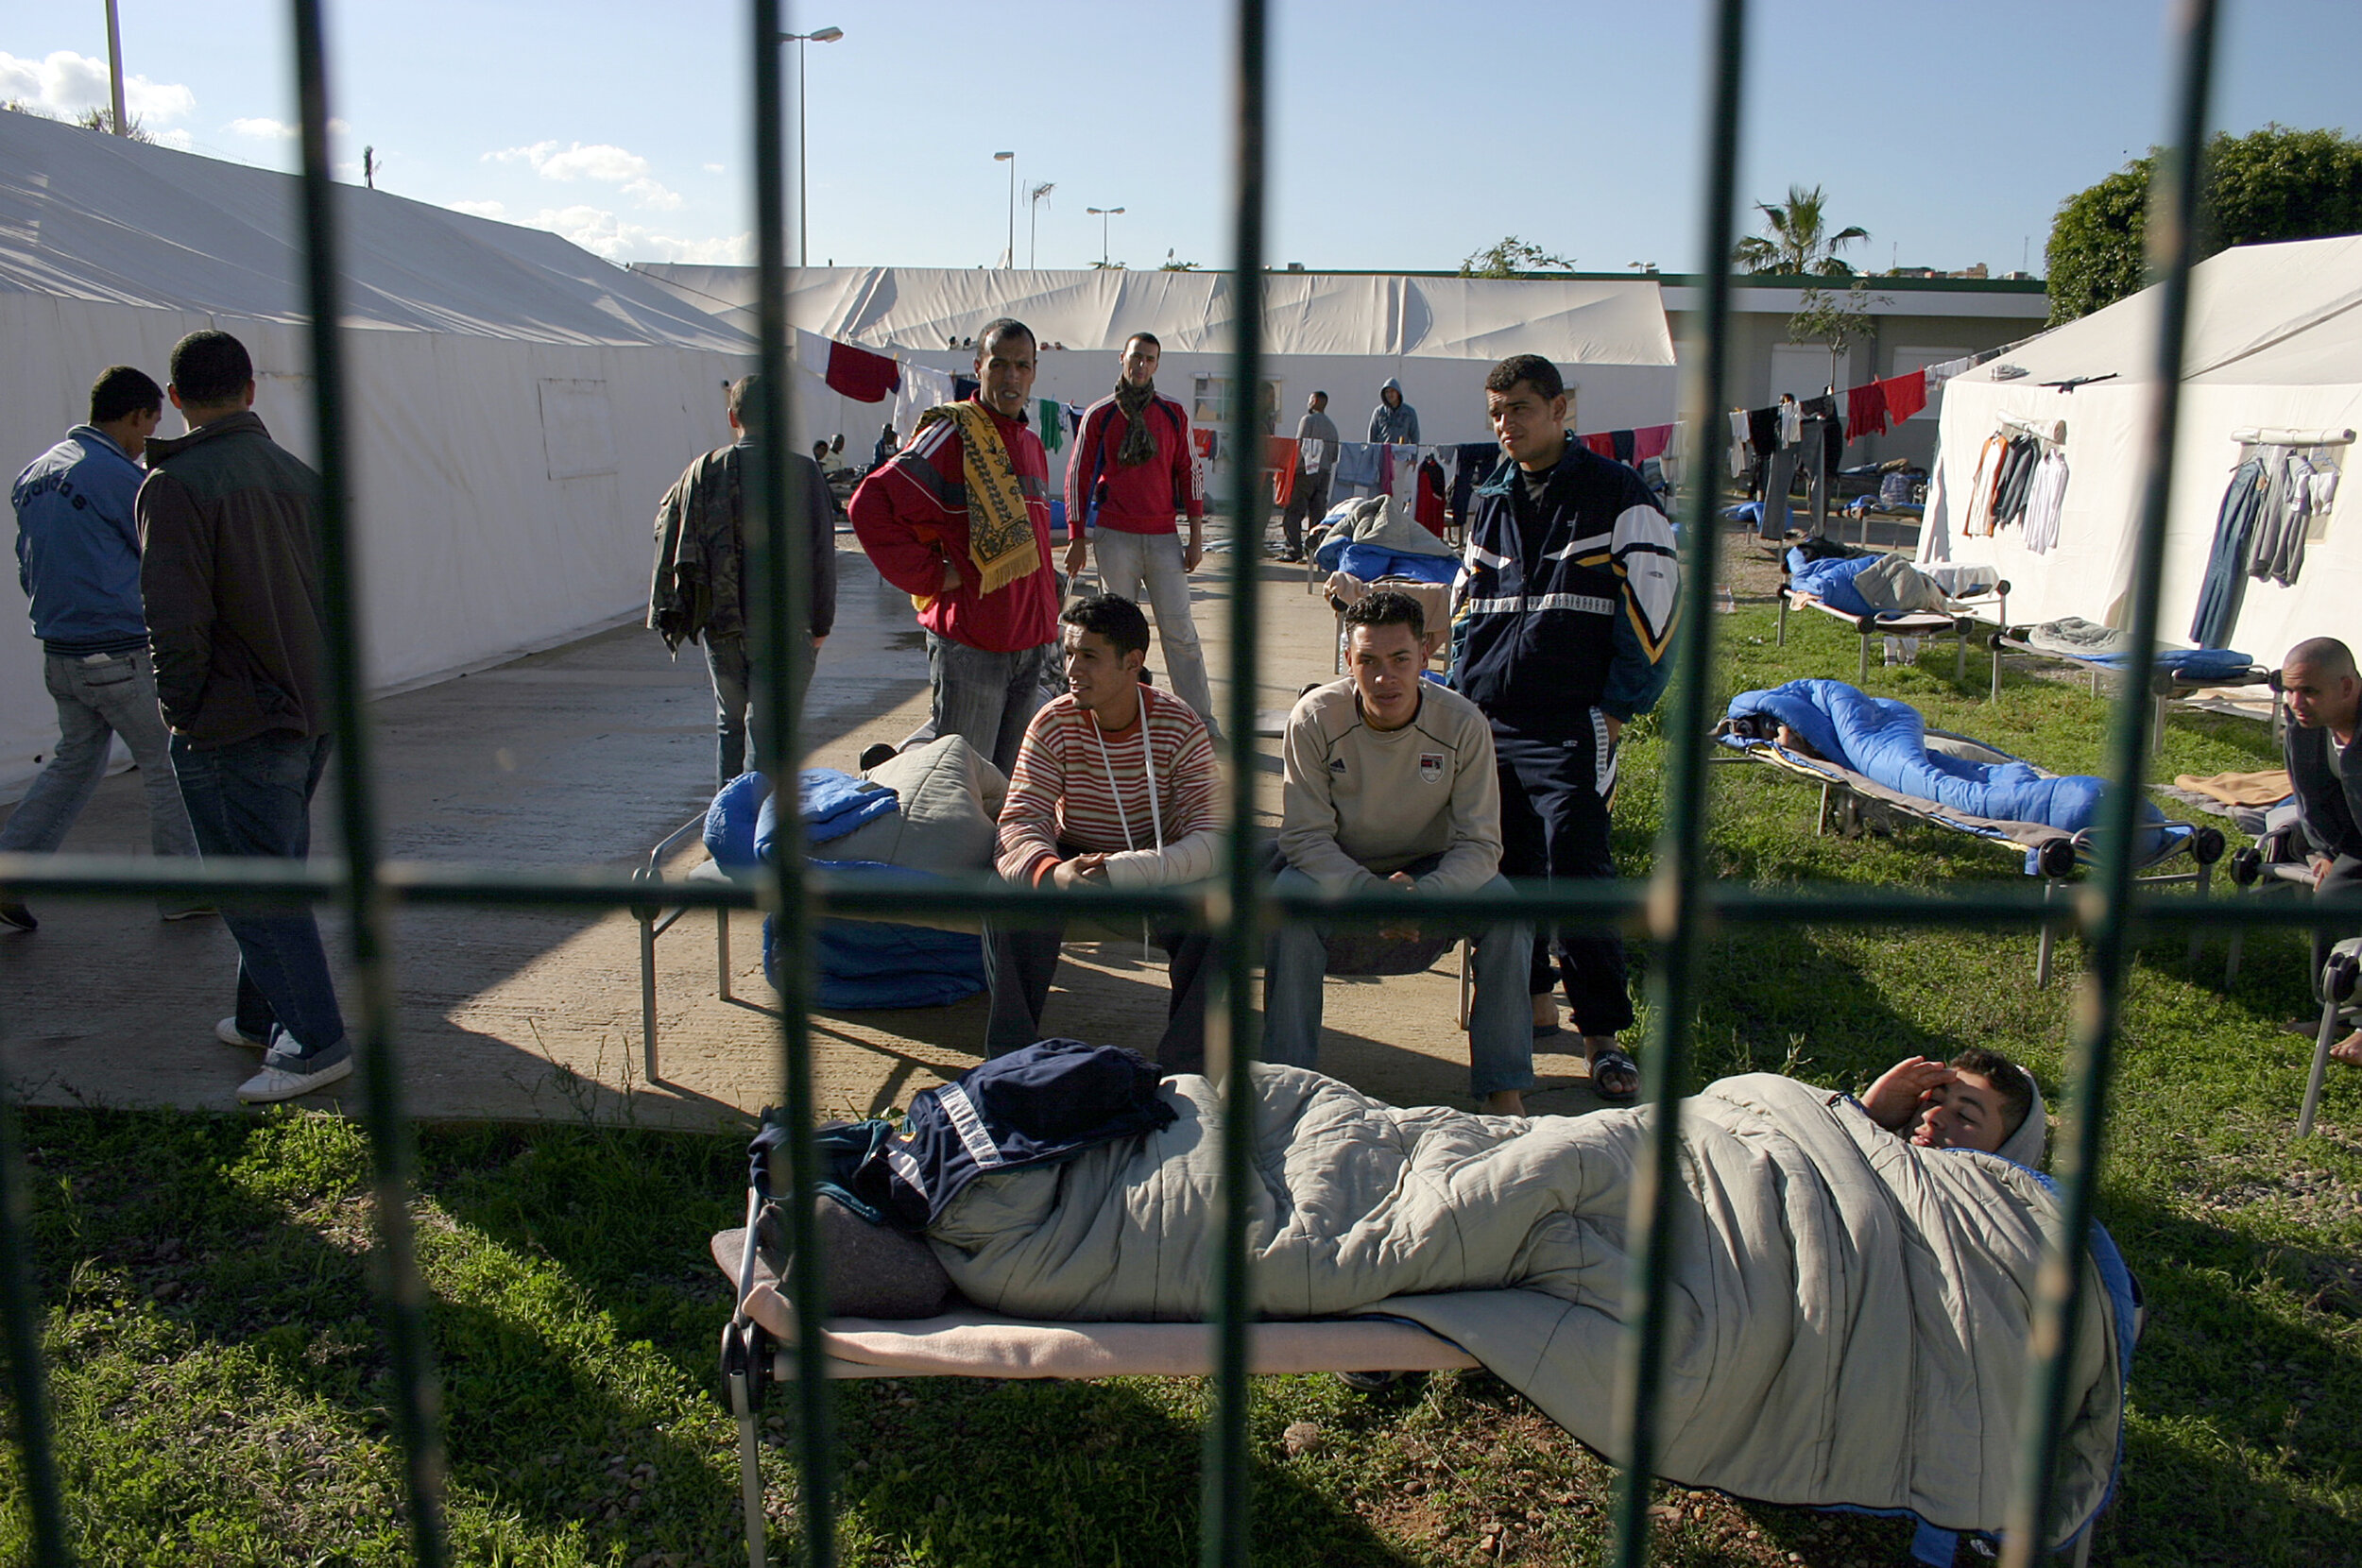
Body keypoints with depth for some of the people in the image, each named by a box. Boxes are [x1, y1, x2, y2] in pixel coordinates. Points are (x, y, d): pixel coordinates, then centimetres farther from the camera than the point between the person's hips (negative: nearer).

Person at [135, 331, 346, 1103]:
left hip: (235, 725, -7)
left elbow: (176, 619, -20)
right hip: (312, 714, 8)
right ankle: (263, 1016, 31)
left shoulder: (177, 485, -14)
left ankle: (315, 1043, 1)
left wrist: (181, 707, -6)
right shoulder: (300, 475, 8)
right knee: (278, 875, 18)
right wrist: (320, 684, 15)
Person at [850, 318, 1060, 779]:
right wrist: (930, 575, -13)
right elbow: (870, 505, -17)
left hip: (1031, 642, 8)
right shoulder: (952, 435, -9)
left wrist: (1047, 627, 17)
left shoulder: (1032, 444, 16)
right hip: (969, 642, -8)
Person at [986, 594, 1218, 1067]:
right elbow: (1020, 820, -18)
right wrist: (1053, 871, -43)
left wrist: (1122, 870, -42)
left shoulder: (1180, 727, -17)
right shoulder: (1054, 724, -13)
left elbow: (1208, 837, -25)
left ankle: (1184, 1064, -14)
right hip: (1071, 860, 1)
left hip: (1157, 866, -1)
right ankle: (1012, 1054, -15)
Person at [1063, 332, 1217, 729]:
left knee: (1179, 628, -1)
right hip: (1114, 536, -1)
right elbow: (1077, 476, 6)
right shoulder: (1098, 415, 5)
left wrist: (1196, 536, 7)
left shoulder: (1173, 415, 10)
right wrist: (1076, 538, 2)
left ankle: (1202, 718, 2)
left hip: (1164, 536, 1)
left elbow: (1188, 474, 12)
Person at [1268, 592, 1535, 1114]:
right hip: (1339, 870, -1)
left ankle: (1504, 1088, -14)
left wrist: (1421, 894, -36)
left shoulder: (1462, 723, -18)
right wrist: (1372, 891, -36)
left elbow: (1481, 845, -16)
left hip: (1433, 871, 1)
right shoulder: (1315, 718, -20)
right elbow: (1305, 838, -18)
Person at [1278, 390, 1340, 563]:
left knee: (1292, 513, -3)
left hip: (1307, 471, -7)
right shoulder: (1331, 425, 14)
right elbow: (1335, 453, 14)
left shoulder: (1308, 420, -6)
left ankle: (1295, 550, -9)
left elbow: (1300, 447, -11)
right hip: (1324, 473, 7)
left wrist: (1292, 469, -7)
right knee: (1318, 513, 7)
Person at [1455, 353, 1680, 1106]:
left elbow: (1655, 598, -4)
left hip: (1572, 722, -6)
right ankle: (1531, 995, 24)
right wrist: (1466, 685, 16)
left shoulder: (1615, 493, -3)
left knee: (1578, 866, -13)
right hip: (1491, 718, 6)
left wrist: (1621, 703, -7)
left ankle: (1602, 1035, -8)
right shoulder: (1489, 500, 15)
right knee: (1510, 862, 9)